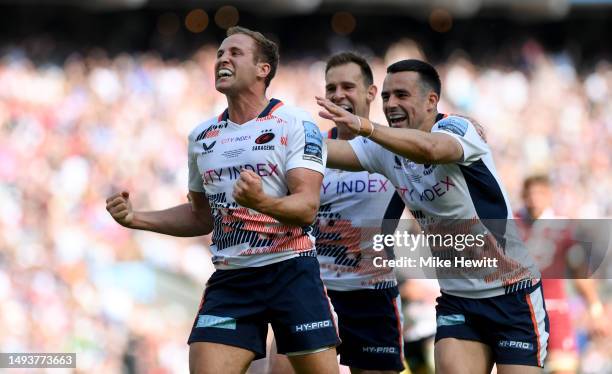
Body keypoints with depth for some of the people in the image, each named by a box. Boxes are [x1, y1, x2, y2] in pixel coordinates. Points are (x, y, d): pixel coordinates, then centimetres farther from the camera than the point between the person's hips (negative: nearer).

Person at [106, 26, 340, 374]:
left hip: (291, 270, -4)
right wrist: (135, 218, 9)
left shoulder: (295, 124, -6)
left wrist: (262, 202, -36)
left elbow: (307, 208, -16)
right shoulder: (202, 136, 11)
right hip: (230, 279, 4)